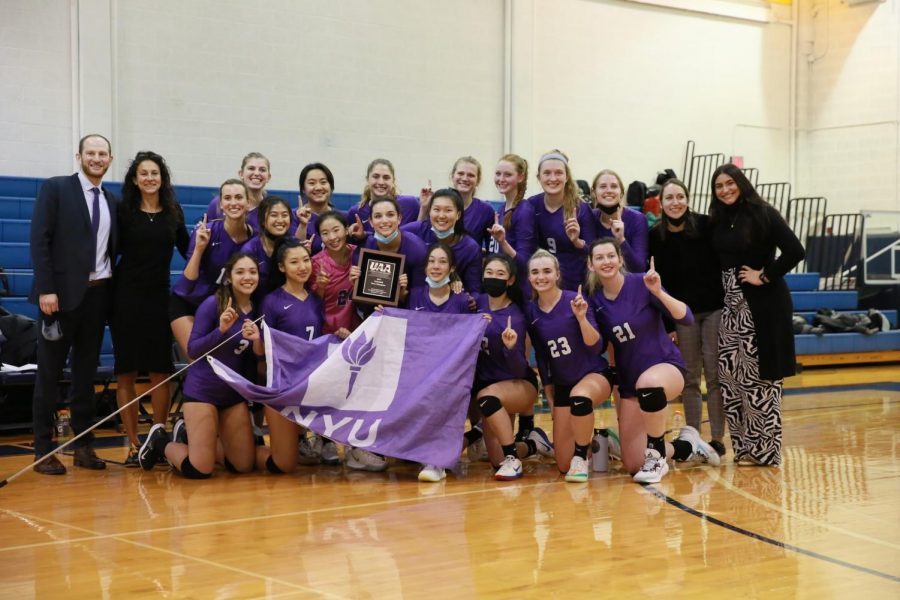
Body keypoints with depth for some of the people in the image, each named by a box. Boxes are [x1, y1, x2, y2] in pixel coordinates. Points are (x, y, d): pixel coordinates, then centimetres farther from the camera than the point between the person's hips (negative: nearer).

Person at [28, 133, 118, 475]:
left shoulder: (111, 201, 13)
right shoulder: (55, 188, -2)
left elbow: (110, 249, 13)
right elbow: (39, 241, -9)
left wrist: (110, 288, 3)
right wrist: (45, 289, -16)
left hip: (97, 294, 5)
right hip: (62, 293, -5)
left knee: (87, 372, 10)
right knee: (49, 373, 1)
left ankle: (84, 446, 17)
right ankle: (43, 449, 6)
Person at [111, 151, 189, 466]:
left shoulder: (173, 212, 7)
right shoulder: (124, 211, -1)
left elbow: (187, 249, 16)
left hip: (160, 298, 2)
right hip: (127, 298, -2)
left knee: (161, 371, 2)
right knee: (126, 371, 1)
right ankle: (133, 444, 7)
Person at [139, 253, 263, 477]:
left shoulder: (257, 310, 3)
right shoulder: (213, 304, -13)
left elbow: (259, 359, 5)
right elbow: (192, 349, -14)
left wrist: (257, 341, -17)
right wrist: (221, 329, -28)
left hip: (235, 393, 6)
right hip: (203, 389, -6)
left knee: (244, 465, 6)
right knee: (199, 470, -10)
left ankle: (188, 435, 29)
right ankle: (160, 442, 21)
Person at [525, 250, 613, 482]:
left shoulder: (574, 300, -15)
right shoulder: (530, 311, -2)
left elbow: (596, 347, -19)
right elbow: (541, 357, 8)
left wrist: (581, 317, -35)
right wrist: (550, 398, 9)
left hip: (595, 375, -4)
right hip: (561, 384, 4)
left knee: (579, 396, -43)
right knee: (564, 465, 1)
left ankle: (581, 456, -18)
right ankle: (590, 438, 34)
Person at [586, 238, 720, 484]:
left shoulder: (640, 284, -12)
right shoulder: (595, 301, -1)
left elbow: (686, 318, -19)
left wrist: (658, 292, -30)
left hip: (666, 366, -5)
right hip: (628, 382, 5)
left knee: (647, 383, -44)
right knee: (633, 466, 1)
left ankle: (657, 456, -20)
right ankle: (687, 445, 30)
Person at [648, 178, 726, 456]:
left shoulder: (706, 225, -9)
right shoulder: (656, 237, -2)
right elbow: (663, 283, 2)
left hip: (715, 308, -2)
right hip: (684, 313, 2)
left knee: (714, 374, -1)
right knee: (689, 378, 5)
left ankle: (717, 438, 5)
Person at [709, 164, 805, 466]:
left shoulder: (763, 214, -8)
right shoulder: (717, 221, 9)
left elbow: (795, 251, -16)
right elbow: (713, 262, 13)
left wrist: (765, 277, -15)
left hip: (763, 303, -6)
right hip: (731, 304, 6)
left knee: (761, 374, -2)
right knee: (730, 374, 4)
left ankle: (765, 448, 6)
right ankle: (746, 445, 14)